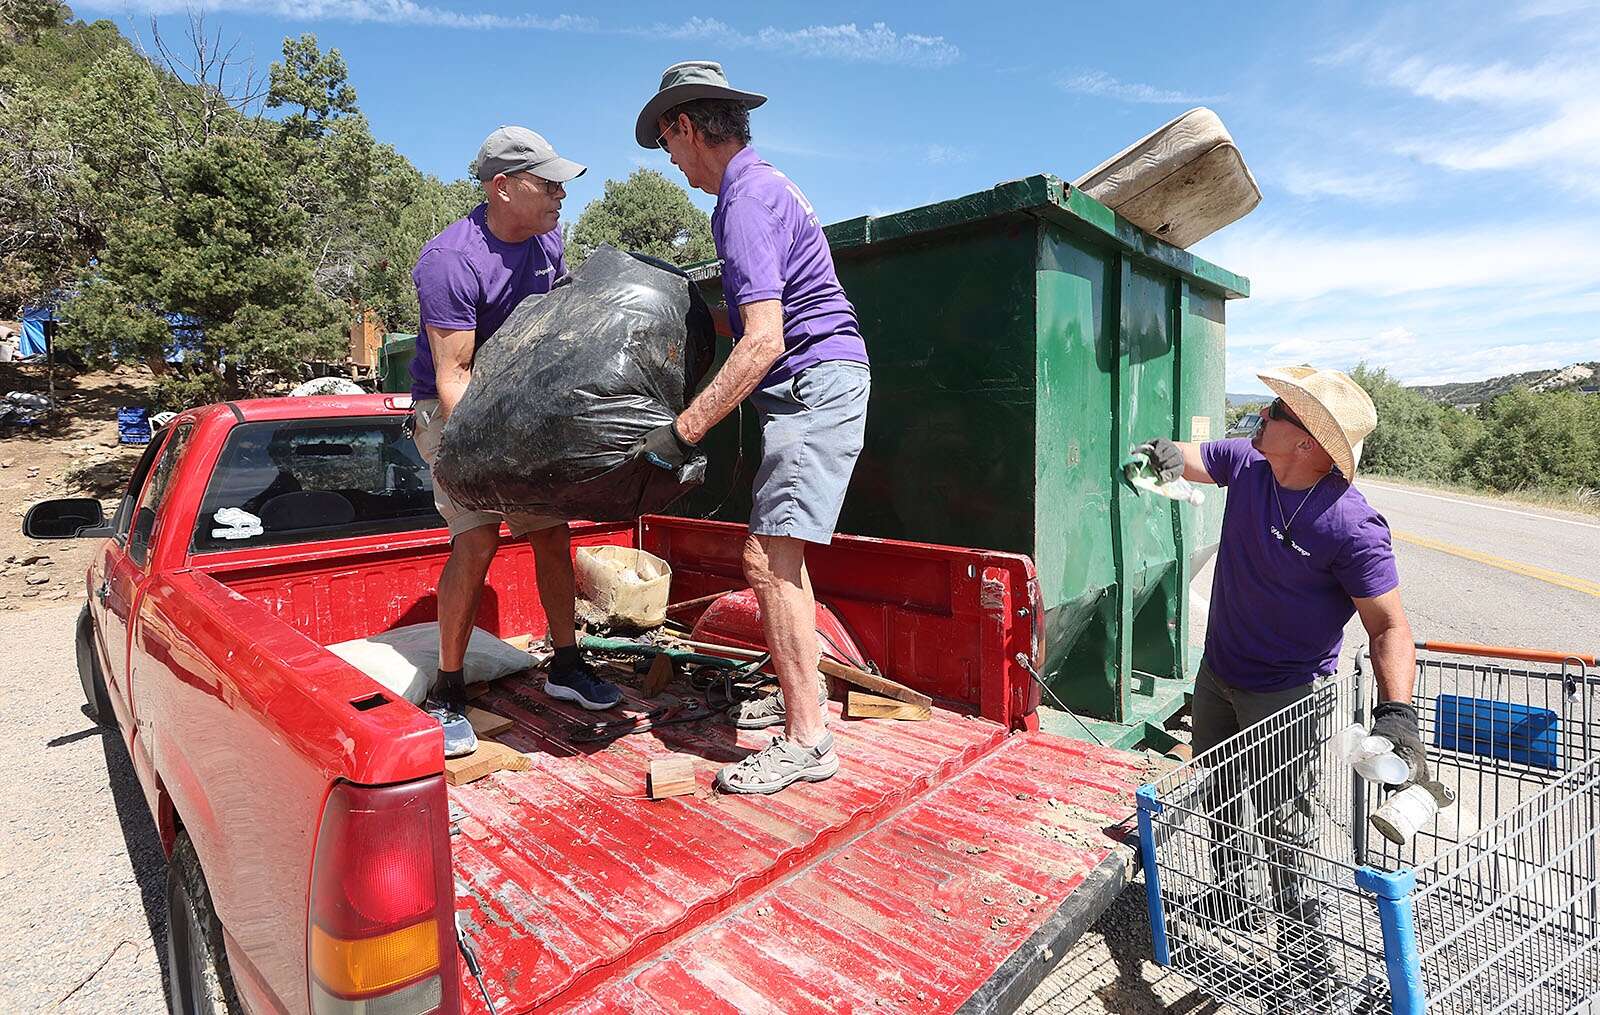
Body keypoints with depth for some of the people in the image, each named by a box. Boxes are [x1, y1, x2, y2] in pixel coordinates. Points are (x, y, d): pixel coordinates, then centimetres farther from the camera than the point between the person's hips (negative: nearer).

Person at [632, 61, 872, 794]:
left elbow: (763, 341, -25)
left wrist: (683, 431, -24)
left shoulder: (746, 200, -14)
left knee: (768, 556, -14)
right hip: (811, 386, 11)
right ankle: (803, 690, 27)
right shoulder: (760, 184, 19)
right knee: (778, 551, 15)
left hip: (815, 381, -11)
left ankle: (806, 739, -7)